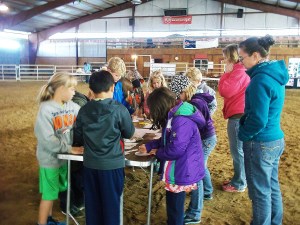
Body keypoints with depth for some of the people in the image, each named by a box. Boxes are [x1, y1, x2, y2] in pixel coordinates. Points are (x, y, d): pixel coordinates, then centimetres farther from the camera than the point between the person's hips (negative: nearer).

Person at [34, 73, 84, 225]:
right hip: (50, 158, -6)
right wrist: (69, 148, -23)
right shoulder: (46, 109, -20)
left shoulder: (72, 106, -2)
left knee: (54, 191, 22)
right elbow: (46, 138, -23)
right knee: (49, 194, 8)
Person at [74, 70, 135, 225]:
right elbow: (129, 133, 0)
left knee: (92, 203, 17)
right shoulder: (119, 109, -14)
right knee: (111, 203, 11)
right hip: (112, 164, -3)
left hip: (90, 164, 4)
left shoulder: (84, 110, -2)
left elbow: (78, 136, 7)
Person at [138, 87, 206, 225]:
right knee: (173, 204, 25)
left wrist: (158, 152, -11)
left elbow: (176, 150, -29)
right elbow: (166, 140, 17)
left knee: (175, 207, 7)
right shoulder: (175, 116, 6)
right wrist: (148, 146, 10)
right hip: (178, 170, 10)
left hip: (181, 172, -10)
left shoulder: (181, 121, -28)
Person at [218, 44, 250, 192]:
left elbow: (224, 91, -21)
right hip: (239, 114, 11)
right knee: (238, 150, 16)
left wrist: (226, 72, -10)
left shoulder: (239, 71, -16)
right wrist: (229, 73, 11)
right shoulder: (241, 70, 17)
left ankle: (239, 184, 8)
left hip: (238, 116, -11)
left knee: (237, 151, -2)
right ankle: (238, 179, 27)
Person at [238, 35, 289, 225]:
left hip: (260, 144, -10)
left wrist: (242, 134, -9)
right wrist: (244, 121, 10)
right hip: (276, 140, 10)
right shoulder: (276, 74, 7)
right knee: (272, 187, 21)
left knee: (260, 192, 6)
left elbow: (258, 120, -25)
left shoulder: (261, 79, -22)